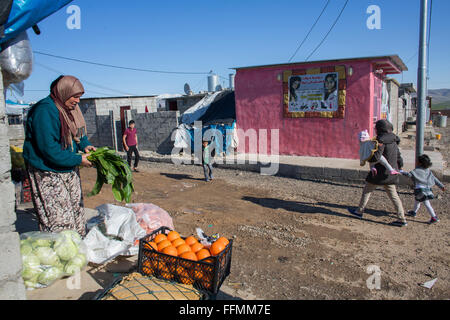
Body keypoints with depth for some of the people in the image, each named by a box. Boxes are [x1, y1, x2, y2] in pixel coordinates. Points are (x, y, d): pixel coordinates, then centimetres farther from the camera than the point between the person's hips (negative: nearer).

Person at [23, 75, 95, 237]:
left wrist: (85, 145, -2)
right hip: (48, 171, -9)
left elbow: (79, 133, 20)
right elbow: (49, 149, -26)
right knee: (58, 217, -7)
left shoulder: (70, 108, 6)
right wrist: (78, 160, -21)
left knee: (75, 209, 15)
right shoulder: (45, 111, -22)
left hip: (69, 169, 9)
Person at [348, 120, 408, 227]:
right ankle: (402, 219, 10)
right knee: (393, 195, 11)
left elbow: (376, 157, -24)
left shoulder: (381, 140, -16)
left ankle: (359, 211, 20)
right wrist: (398, 169, 28)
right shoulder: (393, 141, 10)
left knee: (367, 190, 9)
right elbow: (399, 159, 15)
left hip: (381, 172, -8)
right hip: (391, 174, 8)